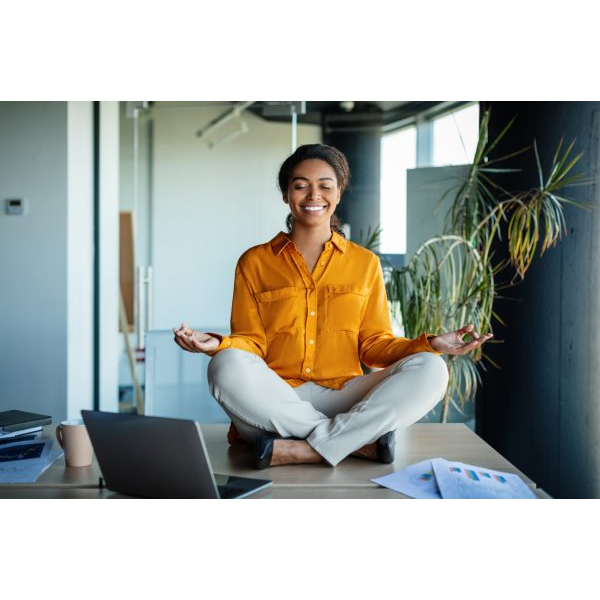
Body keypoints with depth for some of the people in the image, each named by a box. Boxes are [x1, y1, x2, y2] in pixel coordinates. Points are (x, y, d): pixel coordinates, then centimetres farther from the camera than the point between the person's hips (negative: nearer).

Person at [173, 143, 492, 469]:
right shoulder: (254, 262, 11)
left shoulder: (365, 263, 14)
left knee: (430, 369, -23)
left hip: (343, 398, 1)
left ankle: (301, 450, -26)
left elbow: (374, 344, 11)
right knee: (227, 367, -33)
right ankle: (361, 440, -24)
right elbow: (250, 343, 5)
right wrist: (216, 344, -17)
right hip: (276, 402, -1)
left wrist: (431, 344, -6)